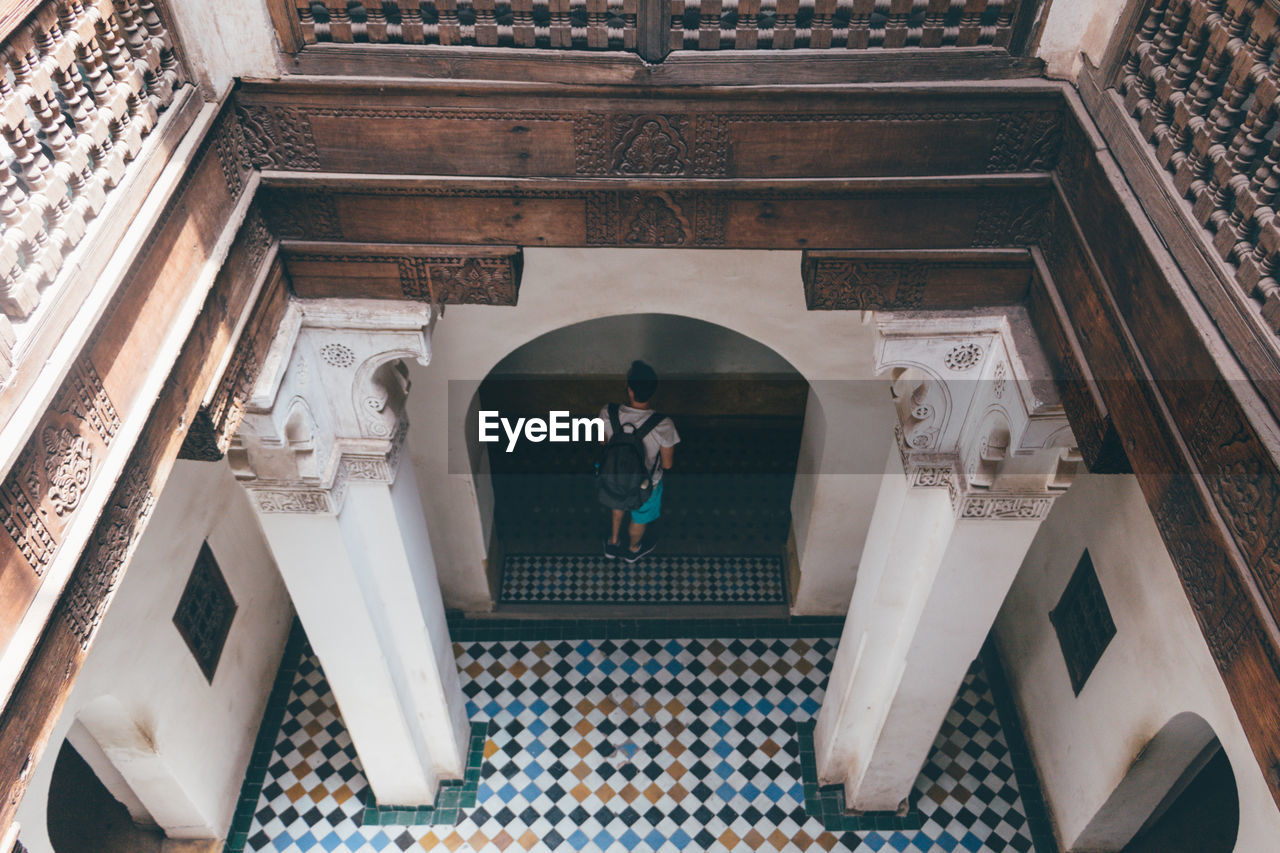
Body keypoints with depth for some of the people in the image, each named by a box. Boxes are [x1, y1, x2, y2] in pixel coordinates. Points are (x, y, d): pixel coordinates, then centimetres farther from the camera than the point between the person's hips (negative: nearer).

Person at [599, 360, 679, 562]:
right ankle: (633, 549, 61)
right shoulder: (662, 425, -38)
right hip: (645, 484, -2)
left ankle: (612, 544, 61)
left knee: (618, 507, 37)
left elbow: (604, 444, -8)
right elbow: (667, 464, -21)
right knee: (640, 519, 31)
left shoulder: (607, 414, -30)